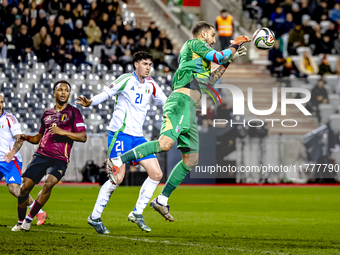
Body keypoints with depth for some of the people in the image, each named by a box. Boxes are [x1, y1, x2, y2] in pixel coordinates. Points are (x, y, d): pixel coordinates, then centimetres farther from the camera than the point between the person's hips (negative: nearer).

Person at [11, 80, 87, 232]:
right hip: (40, 155, 4)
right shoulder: (47, 114, 18)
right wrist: (27, 138, 8)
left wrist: (64, 132, -17)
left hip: (59, 159, -4)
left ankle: (29, 219, -17)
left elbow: (83, 137, -5)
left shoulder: (74, 113, 3)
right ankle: (20, 222, 15)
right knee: (25, 187, -6)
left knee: (49, 182, -30)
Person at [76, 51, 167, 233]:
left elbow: (165, 101, 26)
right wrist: (90, 102, -28)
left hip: (137, 136, 7)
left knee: (156, 174, -1)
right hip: (120, 133, -7)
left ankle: (137, 213, 9)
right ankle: (94, 217, -1)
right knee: (118, 178, -14)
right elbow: (106, 94, -10)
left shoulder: (150, 85, 12)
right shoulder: (126, 80, -7)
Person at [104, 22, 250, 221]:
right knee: (166, 143, -30)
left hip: (189, 109, 10)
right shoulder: (195, 44, 7)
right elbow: (218, 57, -3)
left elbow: (210, 80, 44)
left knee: (191, 160, 5)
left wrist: (229, 60, 40)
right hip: (181, 101, -10)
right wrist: (235, 45, 13)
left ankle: (162, 200, 6)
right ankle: (118, 161, -29)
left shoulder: (198, 57, 33)